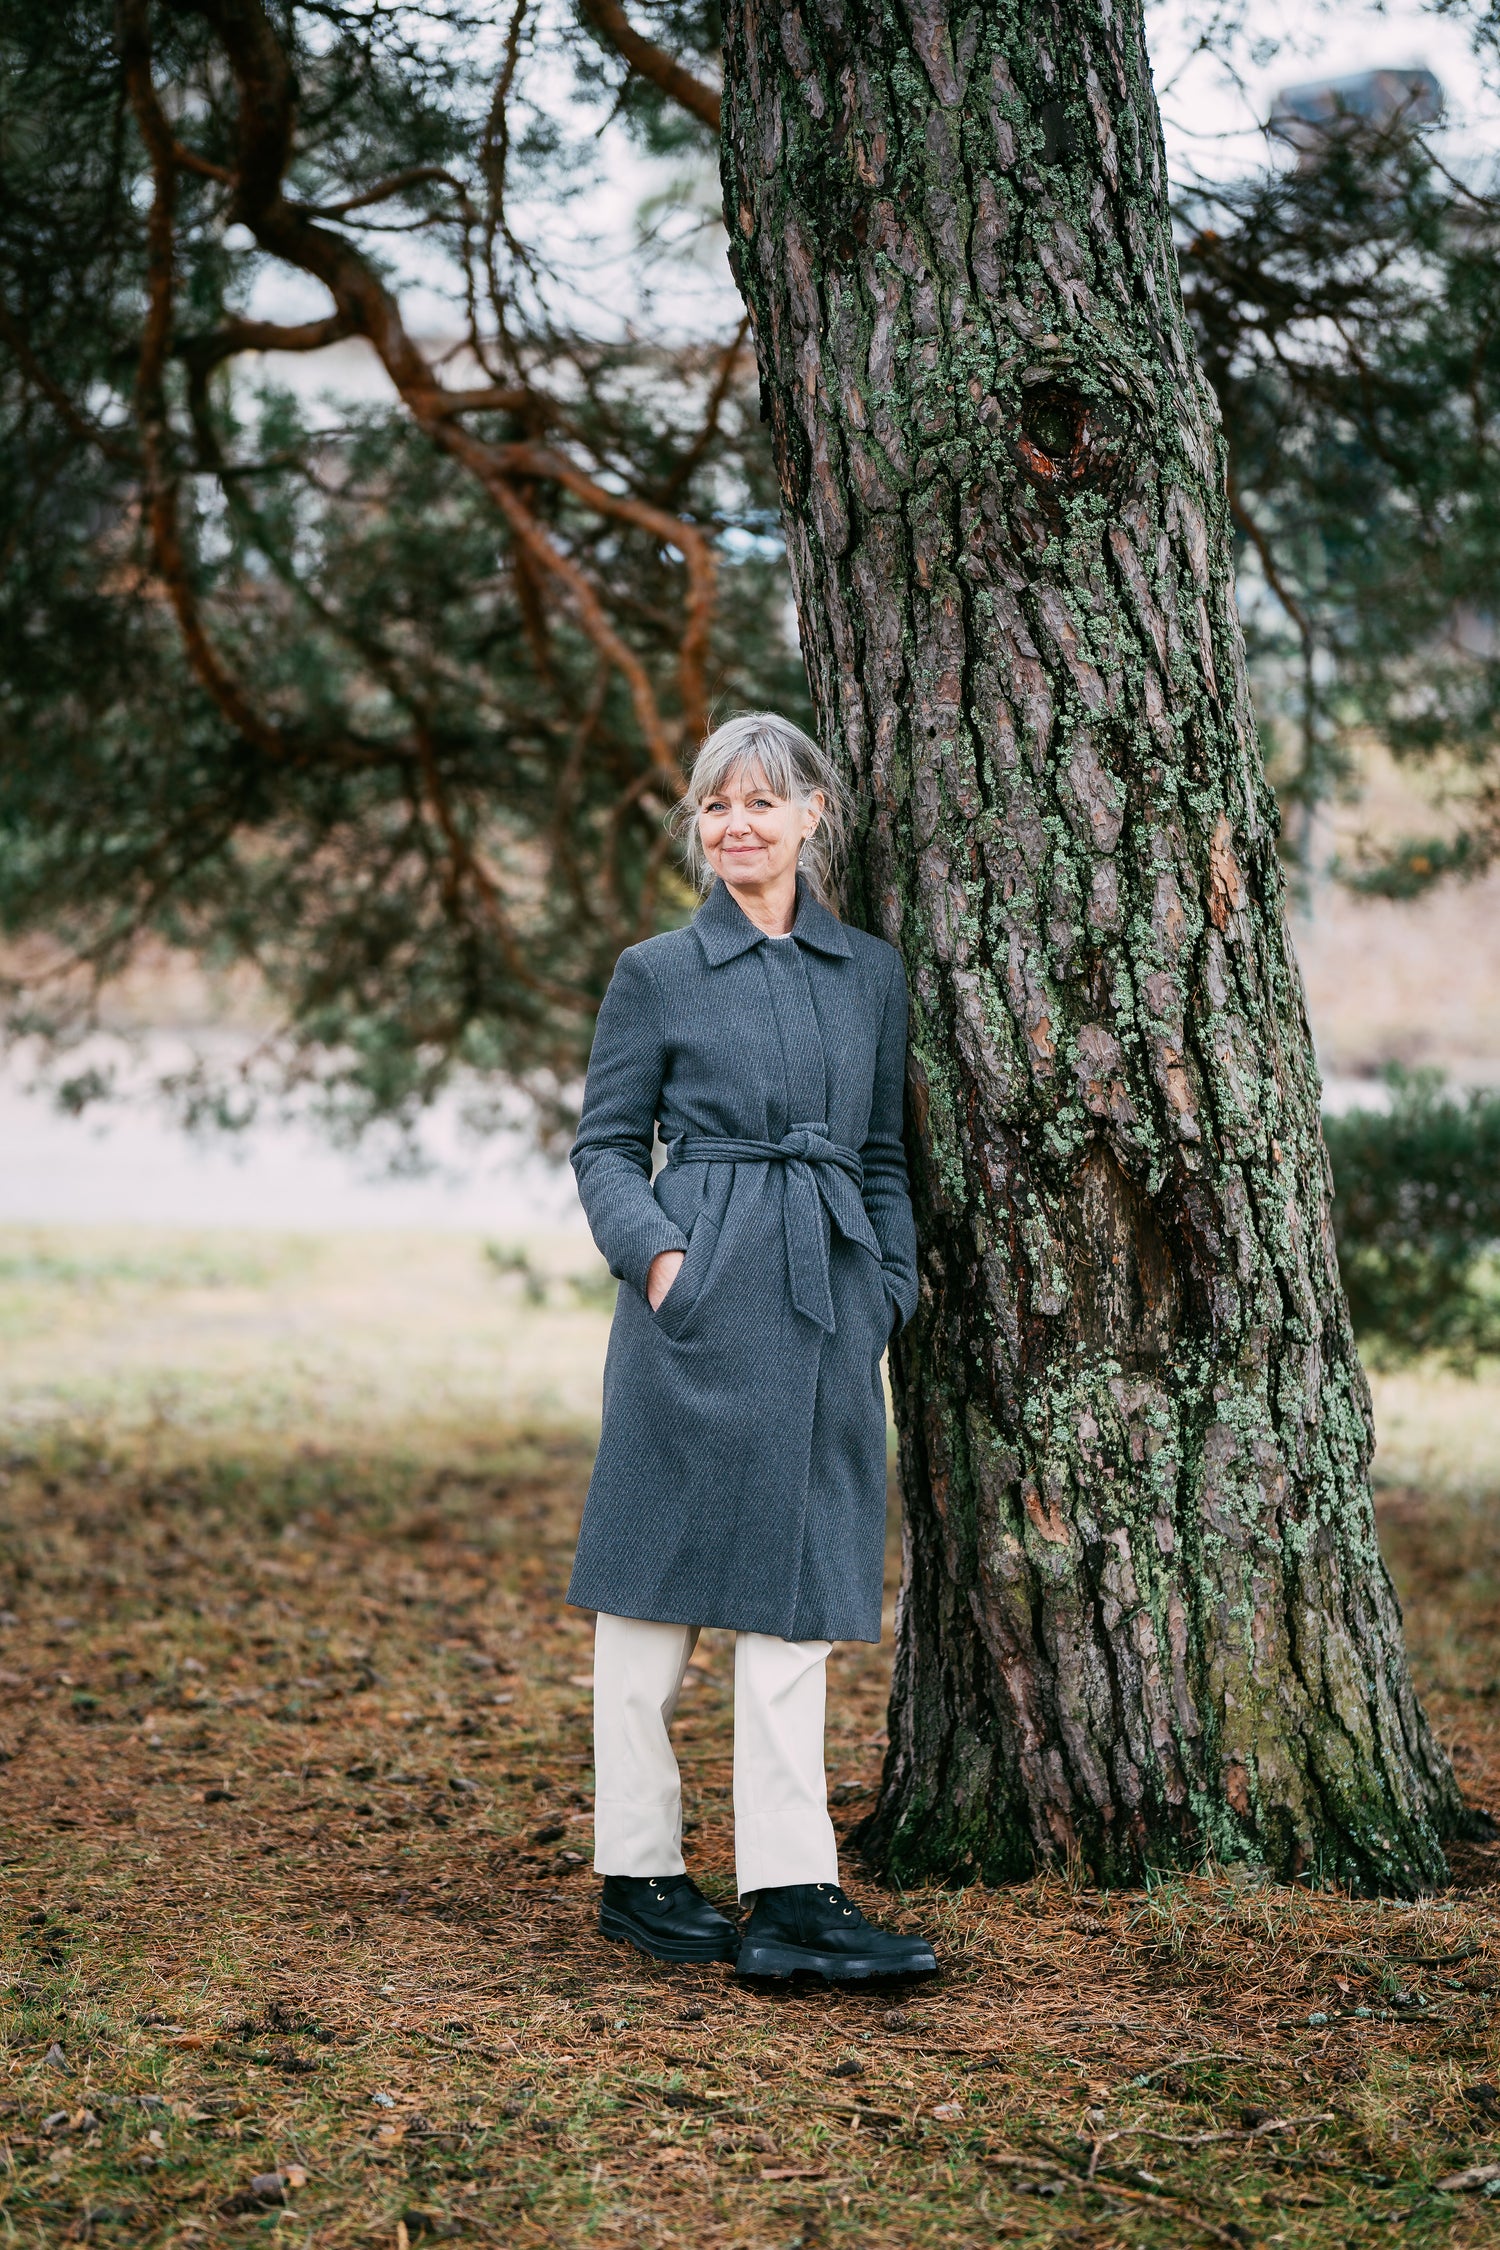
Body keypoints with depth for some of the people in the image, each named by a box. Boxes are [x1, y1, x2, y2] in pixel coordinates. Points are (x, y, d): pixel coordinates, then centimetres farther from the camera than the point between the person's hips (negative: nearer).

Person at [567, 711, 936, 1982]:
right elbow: (605, 1146, 3)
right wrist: (654, 1250, -13)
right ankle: (638, 1874, 14)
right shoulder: (658, 973, 3)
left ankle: (792, 1897, 4)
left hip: (827, 1305, 3)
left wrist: (889, 1293, 8)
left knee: (795, 1593, 2)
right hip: (698, 1303, -3)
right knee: (659, 1586, 3)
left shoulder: (871, 972, 13)